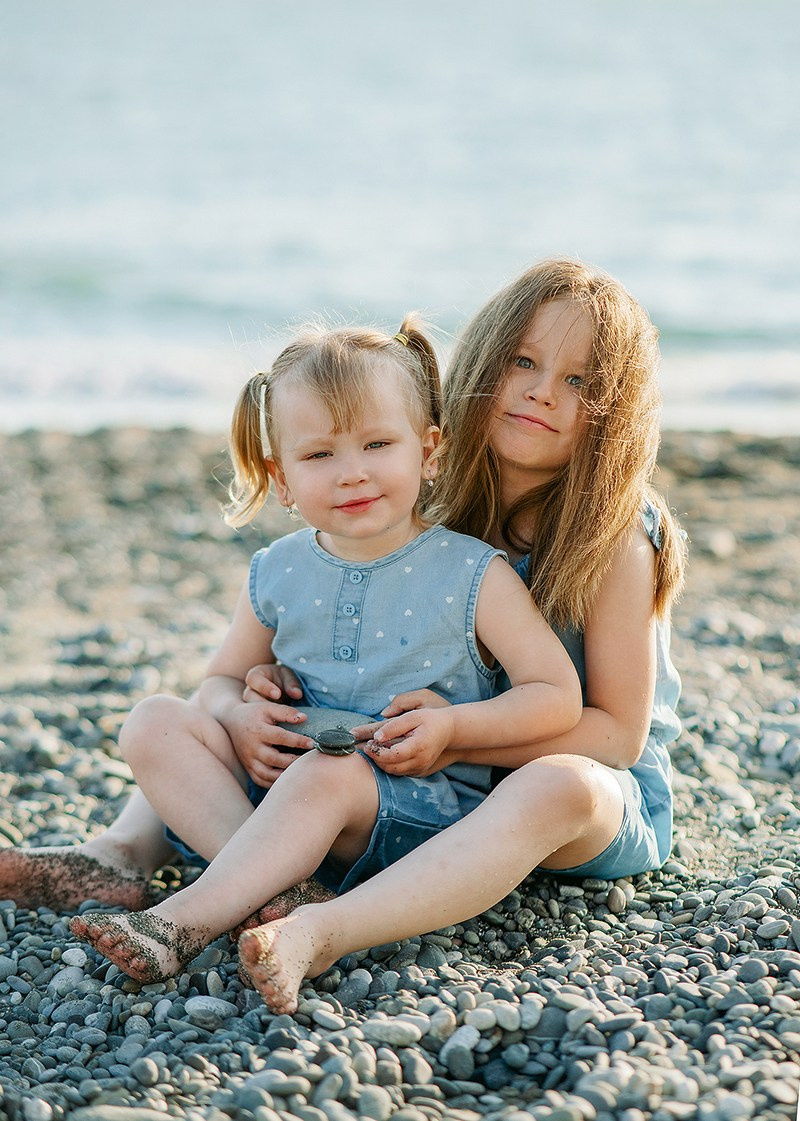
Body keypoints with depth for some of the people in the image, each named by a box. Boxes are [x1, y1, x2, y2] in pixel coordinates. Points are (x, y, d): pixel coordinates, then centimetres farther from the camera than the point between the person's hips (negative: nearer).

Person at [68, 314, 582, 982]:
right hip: (284, 782, 5)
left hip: (424, 802, -5)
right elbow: (223, 678, 18)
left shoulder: (472, 574, -5)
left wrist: (450, 727, -19)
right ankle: (273, 884, -29)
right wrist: (235, 713, -7)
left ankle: (185, 922, -34)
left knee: (326, 772, -37)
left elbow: (559, 697, -6)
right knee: (155, 722, -12)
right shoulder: (277, 574, 7)